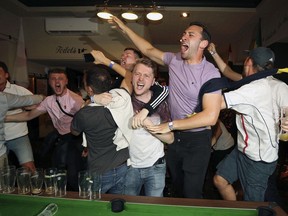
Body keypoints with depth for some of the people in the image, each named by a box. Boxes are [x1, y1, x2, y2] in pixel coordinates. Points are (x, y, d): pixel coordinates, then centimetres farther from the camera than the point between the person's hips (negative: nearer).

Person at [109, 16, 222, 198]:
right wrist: (125, 28, 16)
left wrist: (170, 125, -23)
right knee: (178, 189, 21)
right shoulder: (174, 60, 0)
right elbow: (149, 50, 15)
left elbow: (210, 116, -24)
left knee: (192, 194, 3)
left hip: (197, 140, -5)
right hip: (174, 136, 6)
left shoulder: (210, 73, -17)